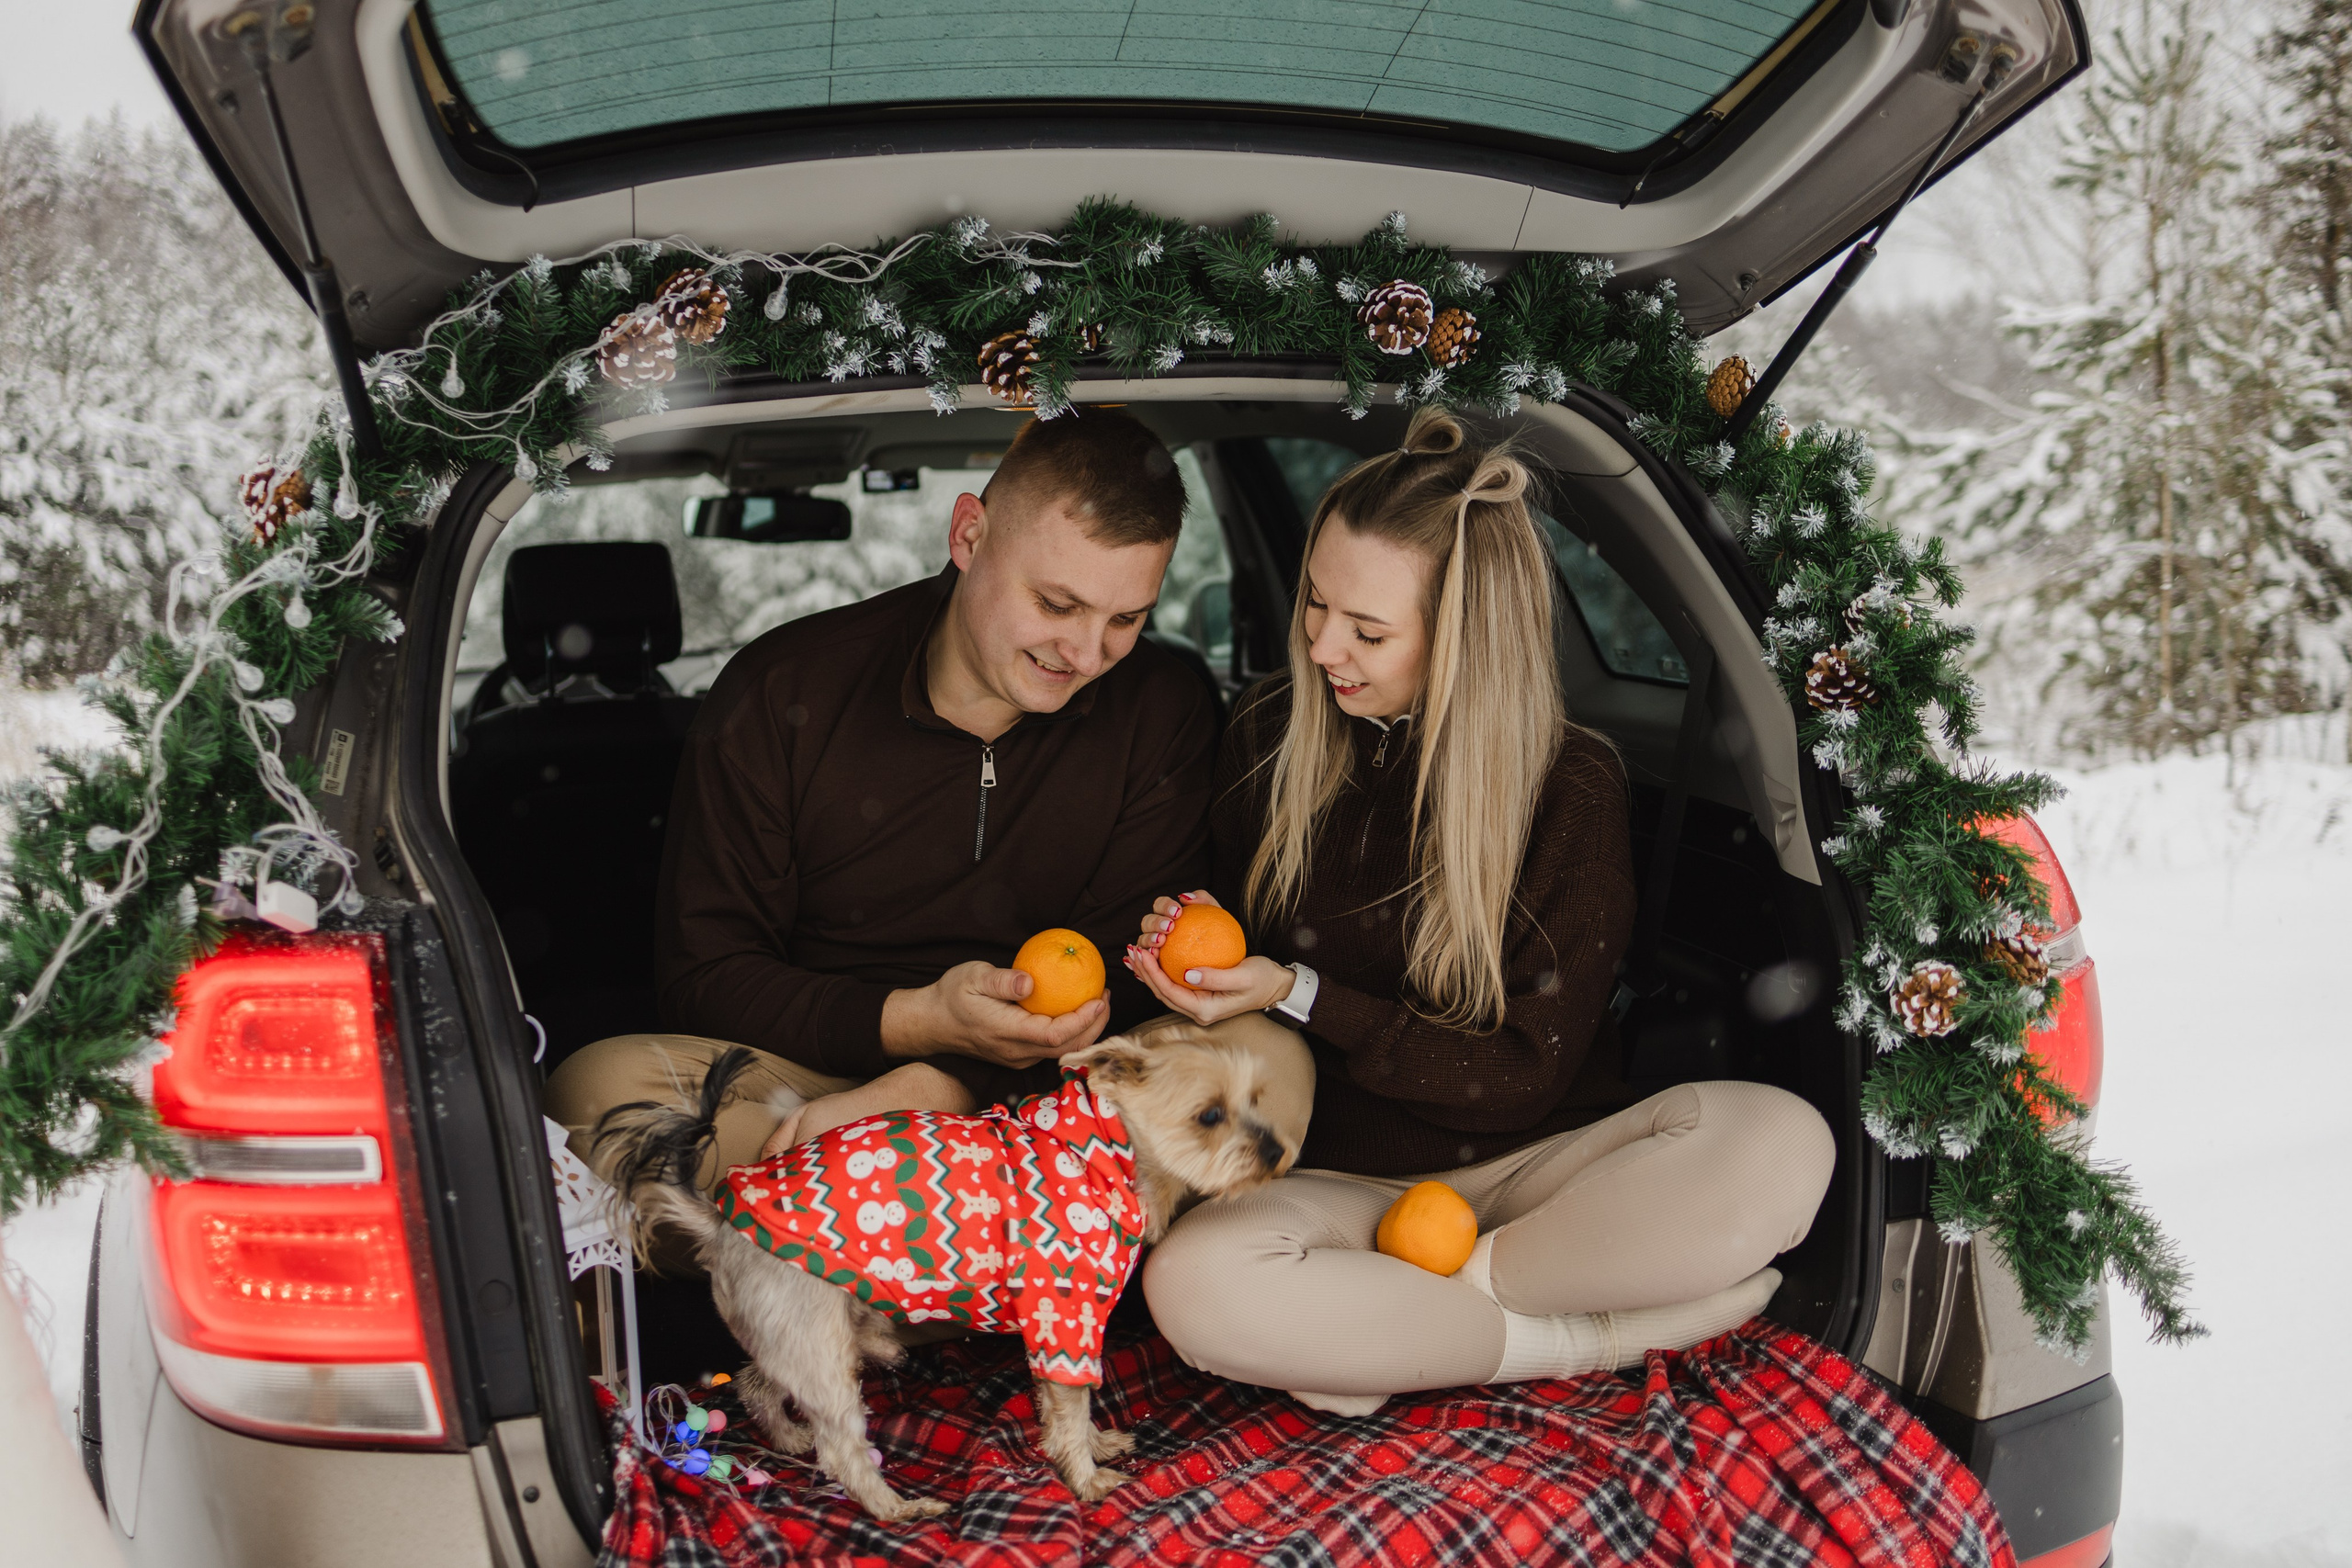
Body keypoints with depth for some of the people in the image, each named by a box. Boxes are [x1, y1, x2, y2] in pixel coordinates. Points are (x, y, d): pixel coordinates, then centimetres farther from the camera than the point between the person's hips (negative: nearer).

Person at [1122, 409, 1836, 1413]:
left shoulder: (1570, 785, -8)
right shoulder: (1266, 737, 0)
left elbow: (1528, 1074, -8)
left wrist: (1301, 998, -16)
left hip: (1525, 1164, -1)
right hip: (1342, 1178, 1)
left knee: (1781, 1143, -30)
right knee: (1191, 1281, -35)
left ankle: (1376, 1319, -20)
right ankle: (1587, 1336, -18)